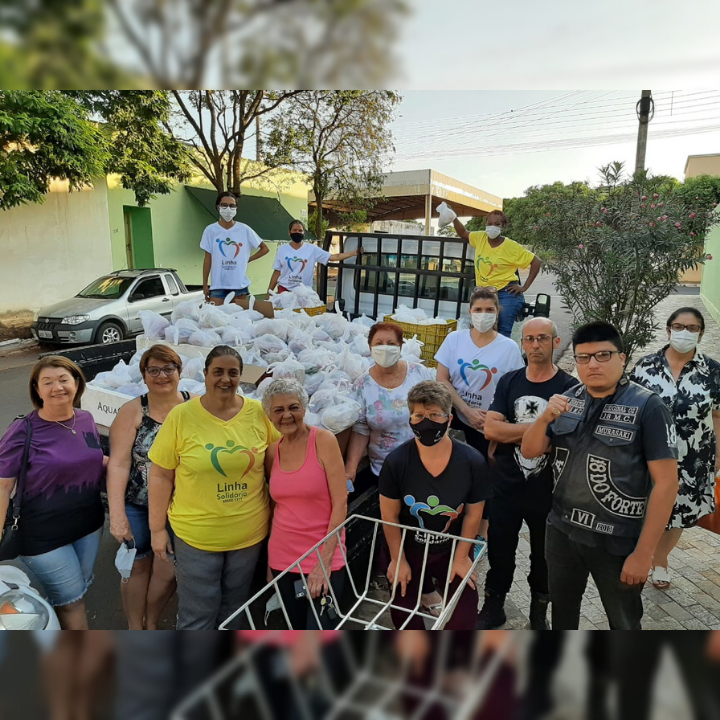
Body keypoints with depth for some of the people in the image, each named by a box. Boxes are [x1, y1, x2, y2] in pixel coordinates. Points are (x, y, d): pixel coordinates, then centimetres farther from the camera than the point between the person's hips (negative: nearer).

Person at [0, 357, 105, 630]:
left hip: (89, 524, 5)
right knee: (72, 600, 8)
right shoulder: (22, 431, -17)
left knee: (74, 595, 21)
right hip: (44, 535, -5)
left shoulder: (86, 420, -2)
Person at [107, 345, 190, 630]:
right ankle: (135, 628, 39)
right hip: (136, 507, 0)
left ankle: (152, 622, 38)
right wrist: (117, 515, -14)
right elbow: (118, 464, -11)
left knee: (168, 571, 8)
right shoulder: (132, 412, -8)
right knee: (138, 565, 15)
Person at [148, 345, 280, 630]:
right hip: (196, 536, -2)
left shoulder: (259, 412, -5)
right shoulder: (181, 415, -10)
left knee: (234, 612, 21)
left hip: (249, 534, 2)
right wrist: (157, 529, -4)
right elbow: (161, 476, -5)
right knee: (197, 617, 11)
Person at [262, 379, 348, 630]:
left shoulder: (323, 440, -11)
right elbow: (275, 508, 11)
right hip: (282, 559, 5)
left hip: (323, 560, -4)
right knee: (295, 628, 16)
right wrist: (269, 561, 9)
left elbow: (340, 503, -13)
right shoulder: (272, 452, 3)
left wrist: (325, 560, -17)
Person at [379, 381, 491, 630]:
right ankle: (423, 585, 34)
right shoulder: (396, 461, -24)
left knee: (464, 618, -4)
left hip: (453, 549, 1)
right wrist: (398, 560, -6)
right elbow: (389, 516, -12)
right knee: (402, 613, 2)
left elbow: (473, 514, -7)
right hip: (409, 549, 0)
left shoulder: (473, 462, -21)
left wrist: (461, 556, -3)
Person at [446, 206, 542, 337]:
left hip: (506, 294, -5)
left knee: (502, 333, -12)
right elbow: (463, 233, 24)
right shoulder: (480, 238, 5)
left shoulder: (511, 246, -8)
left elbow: (536, 262, -4)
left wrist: (524, 287, -6)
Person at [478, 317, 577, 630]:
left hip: (548, 491, -2)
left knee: (543, 554, 18)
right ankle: (493, 606, 37)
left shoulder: (570, 387, -9)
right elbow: (490, 429, -11)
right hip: (505, 486, 2)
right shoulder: (508, 381, 0)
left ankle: (539, 611, 43)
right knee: (499, 550, 16)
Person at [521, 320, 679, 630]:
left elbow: (666, 483, -15)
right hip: (561, 531, 4)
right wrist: (545, 418, -17)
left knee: (623, 622, 19)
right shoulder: (568, 400, 0)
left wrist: (643, 552, -16)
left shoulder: (647, 406, -14)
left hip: (616, 541, -4)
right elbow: (529, 452, 2)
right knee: (562, 610, 23)